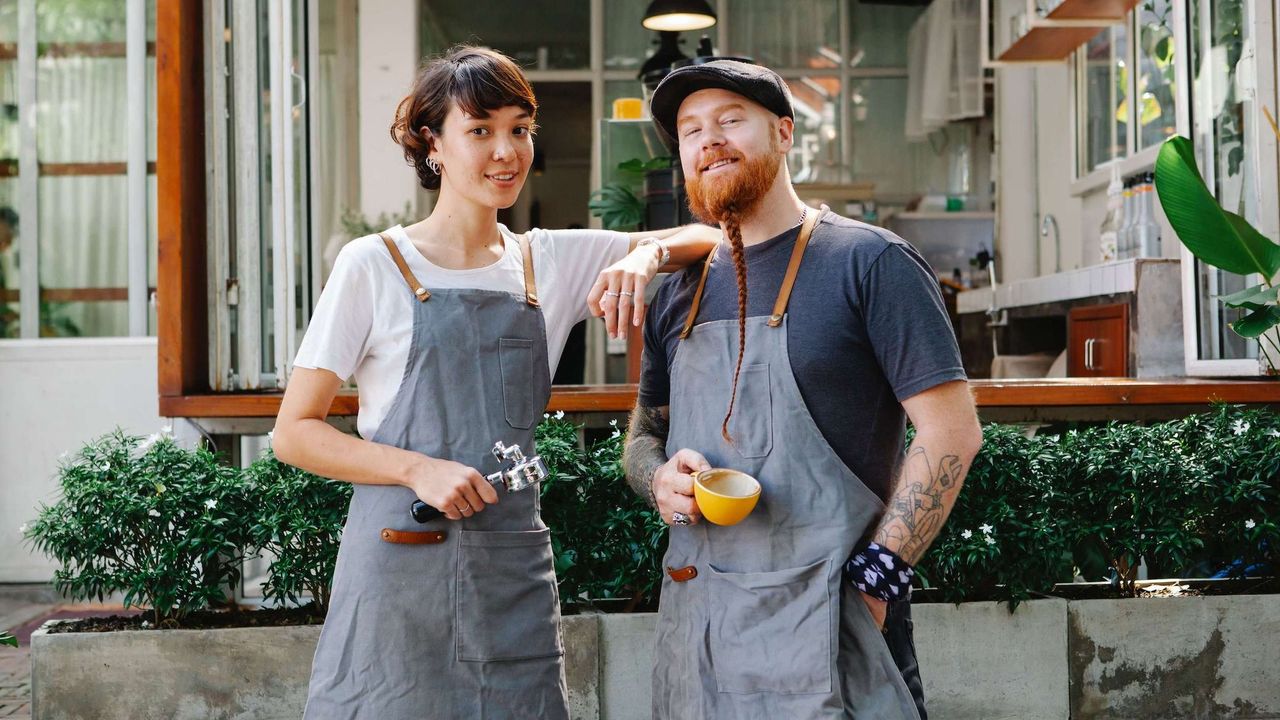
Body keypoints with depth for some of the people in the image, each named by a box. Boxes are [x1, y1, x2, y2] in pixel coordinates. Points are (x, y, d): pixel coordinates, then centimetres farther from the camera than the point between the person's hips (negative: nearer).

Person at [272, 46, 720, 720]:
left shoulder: (552, 261, 9)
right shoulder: (373, 265, -2)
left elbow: (707, 237, 10)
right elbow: (293, 433, -3)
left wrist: (645, 254, -11)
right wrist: (419, 469, -16)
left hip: (515, 575, 4)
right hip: (399, 570, -3)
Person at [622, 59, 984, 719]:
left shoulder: (868, 263, -6)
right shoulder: (680, 293, 12)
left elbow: (951, 432, -10)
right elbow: (642, 434, 20)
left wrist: (874, 580, -15)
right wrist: (660, 479, -3)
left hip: (825, 627, -5)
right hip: (694, 622, 6)